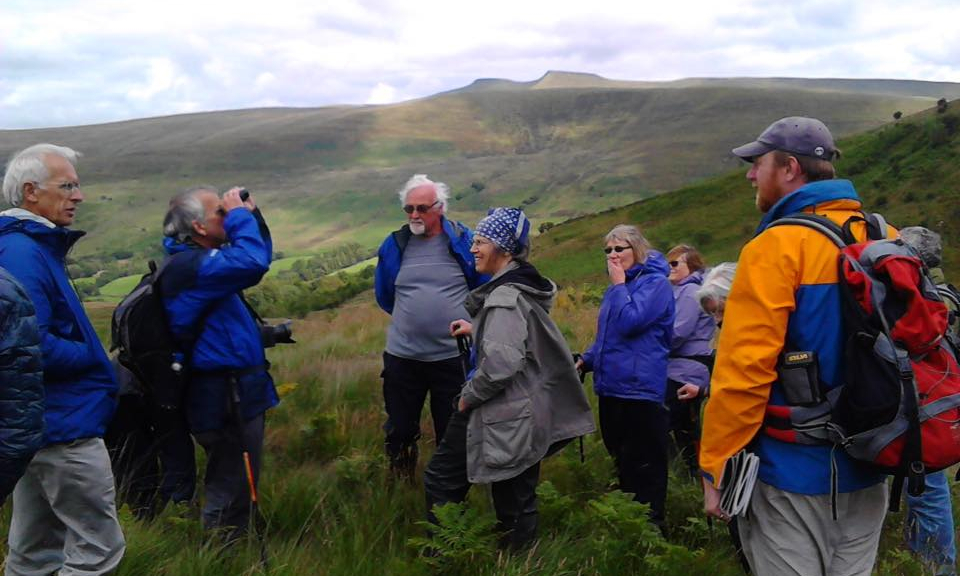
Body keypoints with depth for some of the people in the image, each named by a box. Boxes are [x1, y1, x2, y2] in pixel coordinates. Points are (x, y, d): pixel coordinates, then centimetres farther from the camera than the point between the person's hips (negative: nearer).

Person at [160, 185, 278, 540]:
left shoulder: (200, 257, 13)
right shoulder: (188, 265, -20)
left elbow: (257, 257, 22)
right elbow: (252, 264, -34)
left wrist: (252, 215, 8)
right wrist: (240, 216, -19)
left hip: (236, 394, 11)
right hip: (226, 401, -11)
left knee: (238, 487, 22)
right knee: (231, 496, 0)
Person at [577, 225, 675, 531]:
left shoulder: (655, 283, -10)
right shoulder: (619, 286, 16)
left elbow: (629, 323, -23)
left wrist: (619, 284, -13)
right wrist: (587, 359, 12)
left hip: (640, 388, -9)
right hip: (611, 386, 9)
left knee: (643, 465, -1)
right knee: (620, 460, 18)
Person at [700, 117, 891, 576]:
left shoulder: (776, 247, -17)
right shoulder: (884, 239, 4)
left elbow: (744, 370, -21)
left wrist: (716, 468, -11)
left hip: (793, 472, -7)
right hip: (867, 471, 7)